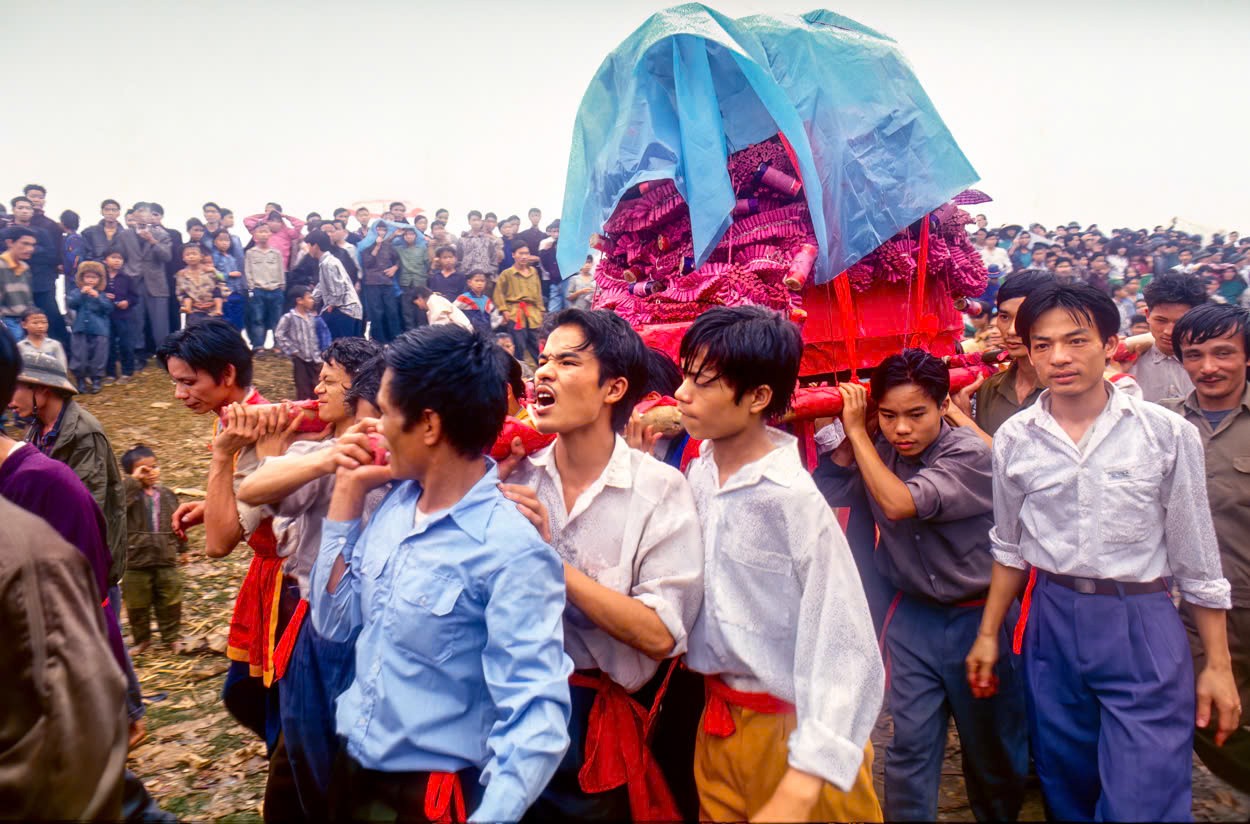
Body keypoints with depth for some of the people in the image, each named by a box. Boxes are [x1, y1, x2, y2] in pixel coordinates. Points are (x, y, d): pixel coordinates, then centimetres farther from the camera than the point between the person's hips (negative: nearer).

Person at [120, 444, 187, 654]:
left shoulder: (167, 495, 6)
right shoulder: (129, 493, -7)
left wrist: (182, 548, 17)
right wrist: (134, 480, -27)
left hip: (166, 560, 3)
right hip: (136, 560, -3)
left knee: (170, 603, 11)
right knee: (137, 605, 10)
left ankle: (172, 637, 26)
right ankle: (141, 639, 27)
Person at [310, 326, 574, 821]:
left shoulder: (511, 552, -26)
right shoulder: (398, 503, -4)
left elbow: (535, 719, -26)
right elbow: (333, 622, 6)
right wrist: (348, 494, -3)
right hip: (353, 769, 7)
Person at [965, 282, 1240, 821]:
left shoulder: (1168, 434, -7)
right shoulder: (1013, 440, -1)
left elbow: (1195, 556, -1)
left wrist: (1218, 664, 2)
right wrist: (987, 634, 11)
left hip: (1142, 627, -2)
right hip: (1050, 624, 3)